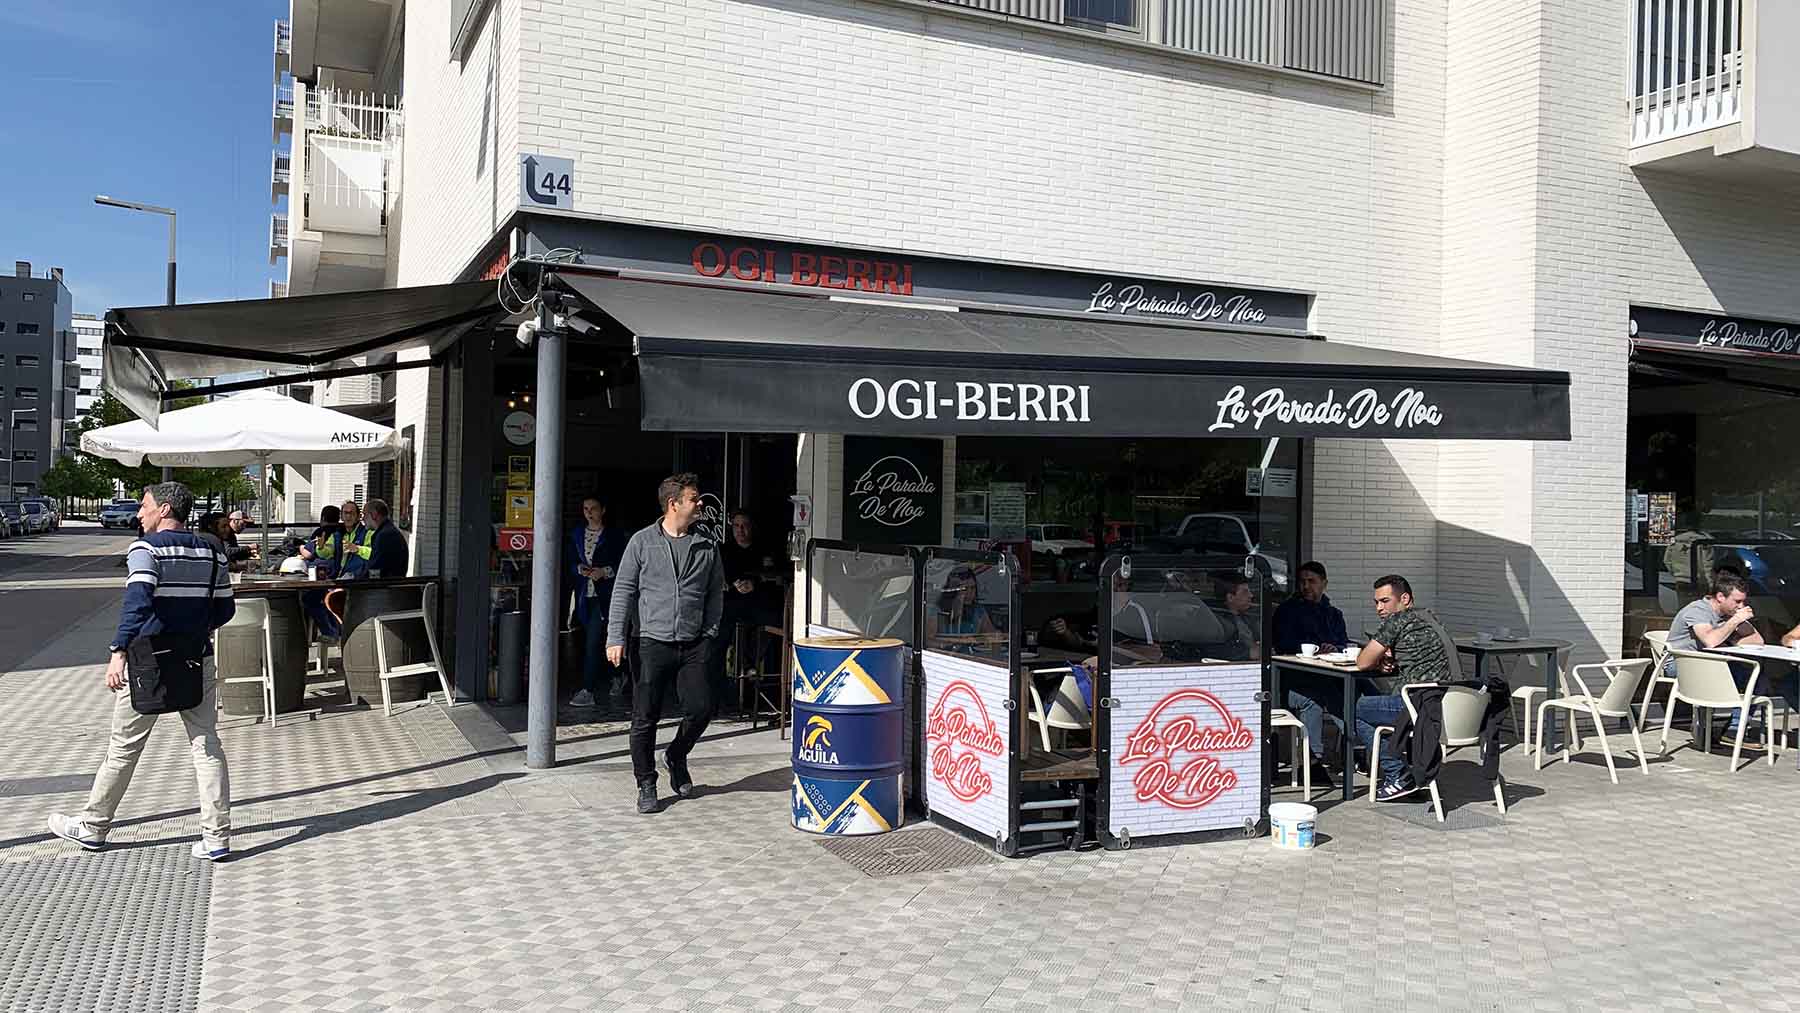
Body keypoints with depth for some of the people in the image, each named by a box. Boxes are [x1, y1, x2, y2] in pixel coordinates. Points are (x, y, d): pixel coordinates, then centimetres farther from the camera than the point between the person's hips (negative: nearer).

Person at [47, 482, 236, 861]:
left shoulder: (147, 548, -10)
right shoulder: (211, 552, 6)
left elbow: (137, 600, -25)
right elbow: (225, 609, 10)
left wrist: (119, 651, -27)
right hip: (198, 663, 4)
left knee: (124, 746, 10)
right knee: (206, 746, 4)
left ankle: (93, 827, 27)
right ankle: (217, 836, 2)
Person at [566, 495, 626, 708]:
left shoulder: (614, 535, -1)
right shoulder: (576, 535, 13)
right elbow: (571, 562, 15)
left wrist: (604, 571, -16)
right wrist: (580, 568, -5)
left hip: (604, 596, -5)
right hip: (584, 595, 6)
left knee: (593, 642, -11)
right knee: (593, 642, 12)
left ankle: (588, 692, -9)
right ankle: (615, 678, 30)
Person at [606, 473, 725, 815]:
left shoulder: (707, 546, 6)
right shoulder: (642, 542, 0)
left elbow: (716, 593, 13)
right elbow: (623, 591, 0)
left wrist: (708, 633, 6)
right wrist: (616, 638, -6)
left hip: (692, 646, 2)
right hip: (652, 643, -2)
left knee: (701, 709, -3)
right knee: (645, 719, 2)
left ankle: (676, 757, 26)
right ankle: (646, 784, 17)